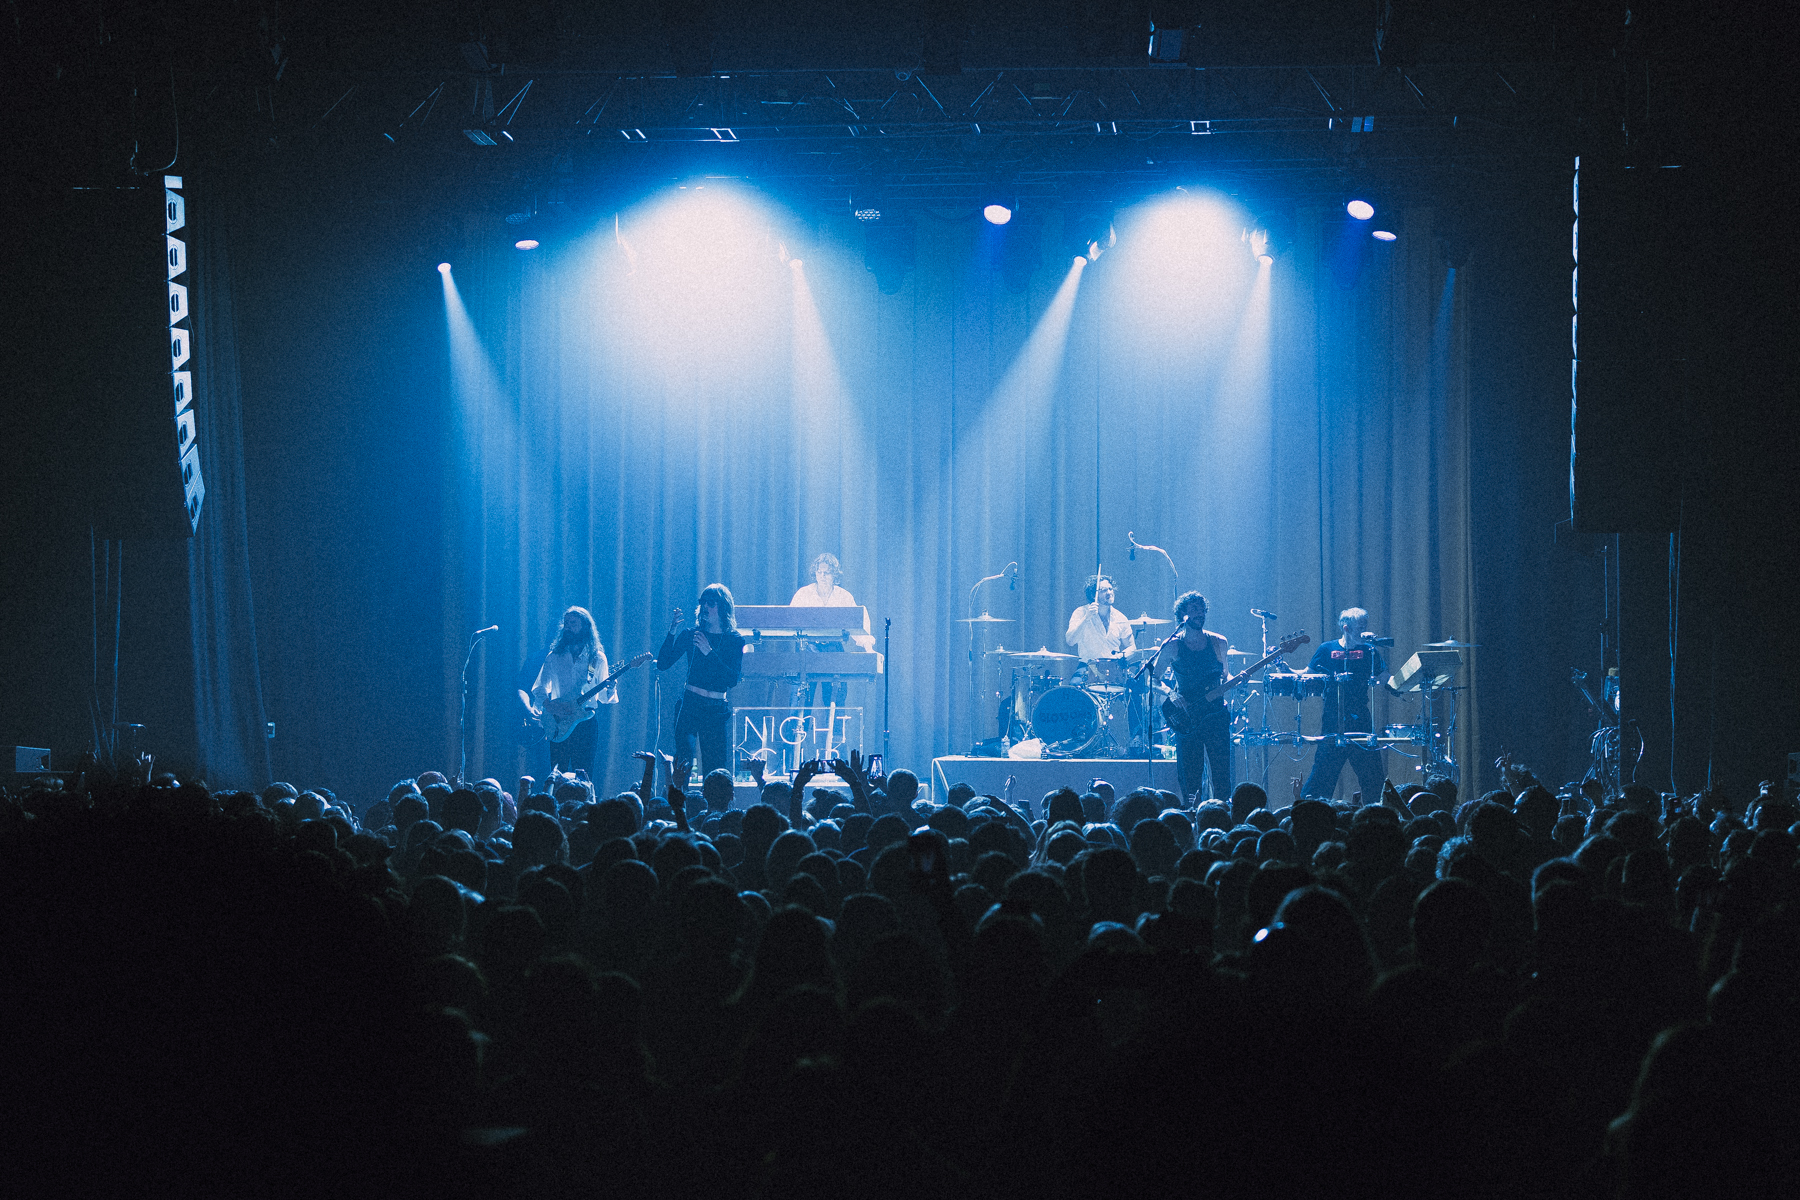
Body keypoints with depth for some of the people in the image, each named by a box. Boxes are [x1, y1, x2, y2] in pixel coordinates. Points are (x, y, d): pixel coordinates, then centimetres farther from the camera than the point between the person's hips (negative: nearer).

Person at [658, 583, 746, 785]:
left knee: (716, 770, 0)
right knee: (684, 760, -23)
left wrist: (710, 653, -18)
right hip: (689, 705, -1)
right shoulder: (690, 635, 6)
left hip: (717, 710, 1)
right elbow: (662, 664, 0)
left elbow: (733, 679, -8)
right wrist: (672, 633, -12)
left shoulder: (735, 641, 3)